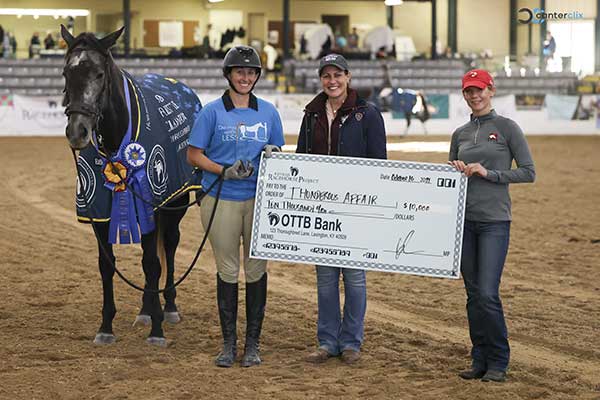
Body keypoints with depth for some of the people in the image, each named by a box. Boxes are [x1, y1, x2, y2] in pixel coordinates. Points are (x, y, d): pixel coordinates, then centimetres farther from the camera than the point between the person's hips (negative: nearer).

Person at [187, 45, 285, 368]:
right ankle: (228, 342, 15)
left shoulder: (268, 112, 8)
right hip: (221, 200, -2)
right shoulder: (212, 111, -1)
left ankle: (252, 343, 14)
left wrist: (273, 153, -9)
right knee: (227, 270, 5)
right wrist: (225, 171, -17)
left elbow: (278, 152, 15)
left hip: (259, 199, 2)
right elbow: (193, 155, -2)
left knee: (256, 269, 5)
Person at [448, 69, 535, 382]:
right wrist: (455, 170, -1)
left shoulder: (507, 128, -1)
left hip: (494, 221, -5)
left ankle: (499, 362, 2)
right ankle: (480, 360, 17)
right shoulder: (460, 134, 13)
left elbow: (529, 172, -4)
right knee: (473, 294, 8)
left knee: (488, 294, -11)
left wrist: (488, 173, -12)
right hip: (464, 220, 5)